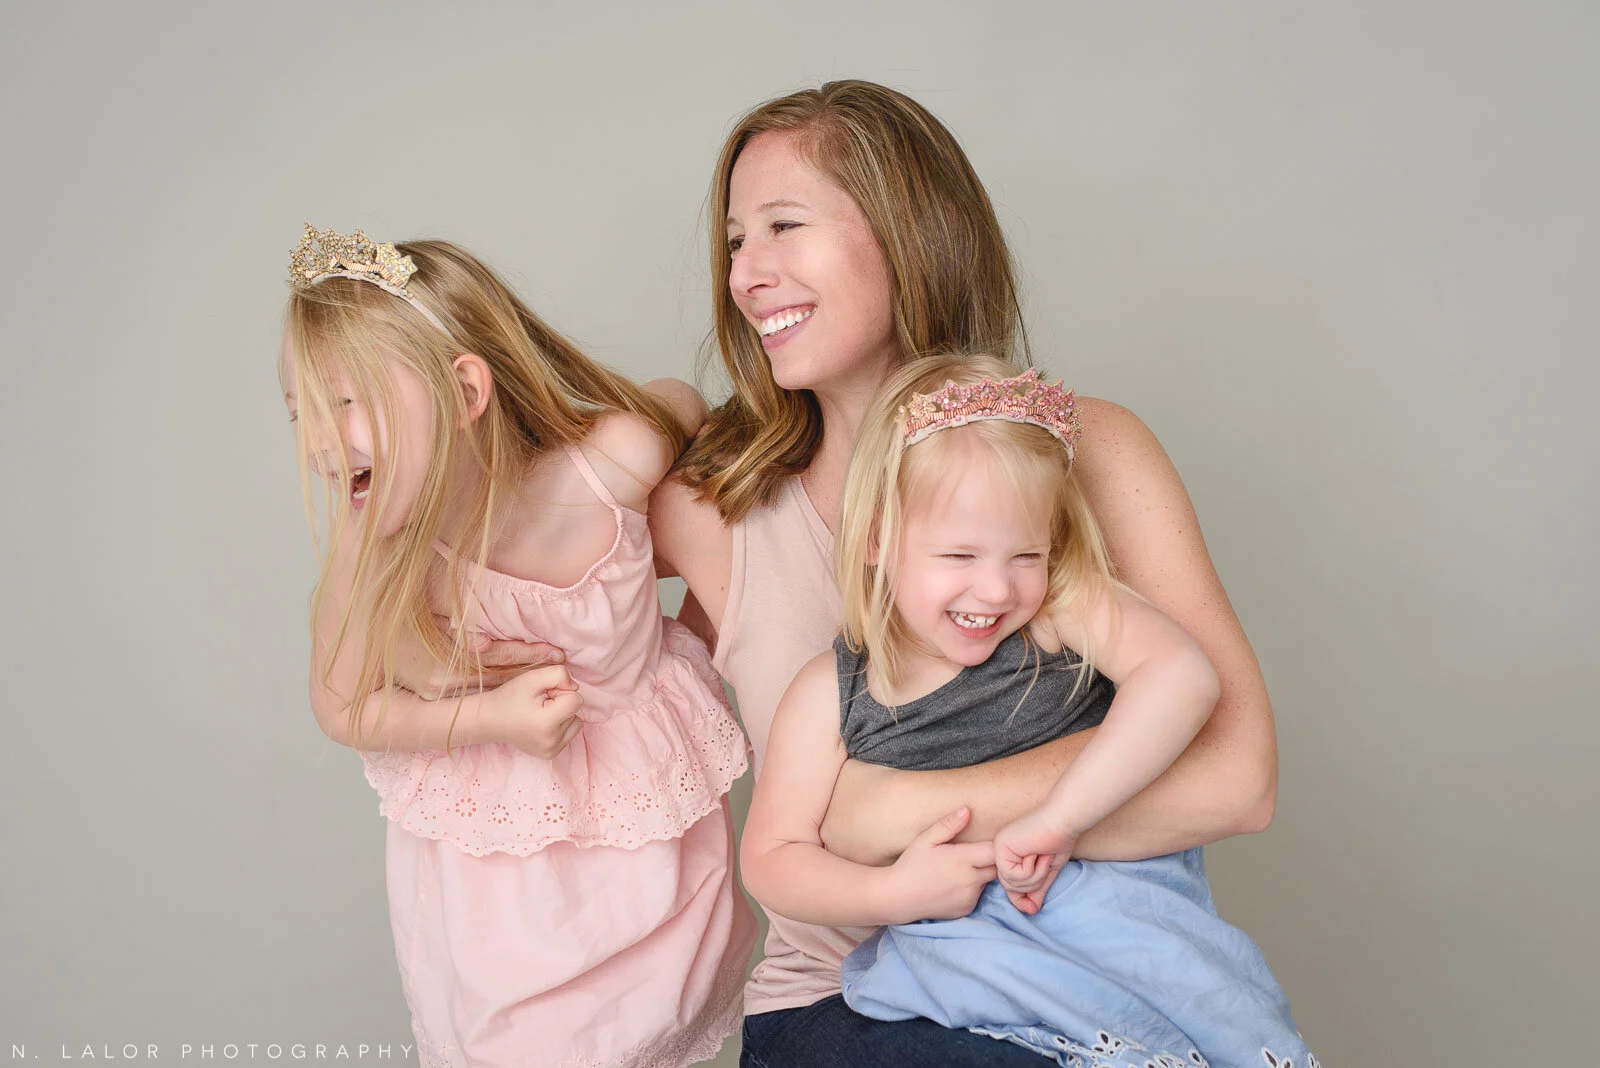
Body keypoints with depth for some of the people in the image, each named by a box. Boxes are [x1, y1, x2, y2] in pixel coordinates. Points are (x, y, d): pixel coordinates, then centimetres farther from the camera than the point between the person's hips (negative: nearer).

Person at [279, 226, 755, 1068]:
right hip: (483, 833, 0)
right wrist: (492, 718, -24)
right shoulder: (371, 539, -25)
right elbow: (344, 710, -12)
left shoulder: (614, 461, -28)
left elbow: (681, 403, -4)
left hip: (644, 807, 1)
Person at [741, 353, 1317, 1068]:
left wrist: (1056, 818, -26)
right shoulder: (832, 693, -1)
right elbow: (770, 859, 2)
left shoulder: (1065, 611, -5)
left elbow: (1183, 678, -21)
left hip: (1111, 885, 1)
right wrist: (893, 894, -15)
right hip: (957, 929, -1)